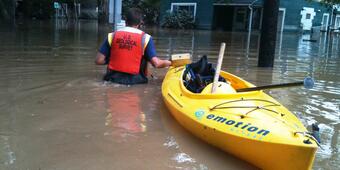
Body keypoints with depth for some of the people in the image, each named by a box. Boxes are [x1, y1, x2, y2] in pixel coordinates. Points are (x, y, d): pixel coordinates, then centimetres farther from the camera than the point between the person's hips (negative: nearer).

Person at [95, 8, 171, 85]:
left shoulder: (112, 36, -2)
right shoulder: (145, 38, -8)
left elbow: (99, 60, -2)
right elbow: (156, 63, -14)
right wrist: (170, 63, 5)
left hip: (113, 78, 2)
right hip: (135, 80, -2)